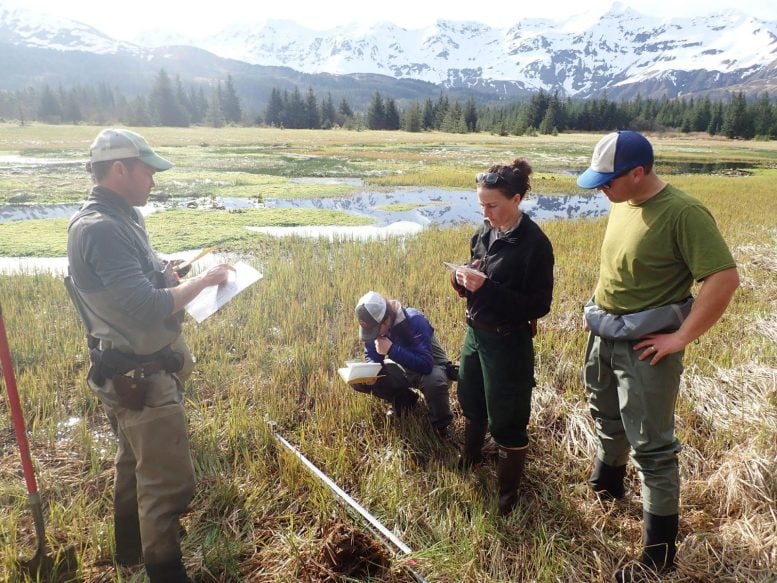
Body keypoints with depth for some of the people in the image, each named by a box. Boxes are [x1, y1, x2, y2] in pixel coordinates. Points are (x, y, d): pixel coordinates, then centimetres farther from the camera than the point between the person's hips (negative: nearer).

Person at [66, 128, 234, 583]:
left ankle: (133, 545, 47)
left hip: (135, 369, 11)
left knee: (136, 460, 26)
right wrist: (203, 281, -18)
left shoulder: (118, 219, 7)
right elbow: (149, 307, -31)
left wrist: (165, 273, 2)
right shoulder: (101, 229, -25)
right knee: (169, 480, 0)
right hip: (138, 375, -11)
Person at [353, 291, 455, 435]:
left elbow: (425, 364, -38)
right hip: (403, 366, 6)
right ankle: (404, 399, 10)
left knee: (434, 382, -41)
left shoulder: (414, 321, -32)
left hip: (431, 367, -5)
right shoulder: (373, 325, -14)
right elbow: (372, 357, -2)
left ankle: (441, 425, -10)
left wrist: (392, 350, -41)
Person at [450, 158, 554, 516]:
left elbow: (538, 306, -20)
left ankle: (508, 495, 29)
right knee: (471, 402, 25)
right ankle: (469, 460, 52)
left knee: (506, 420, 7)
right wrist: (461, 277, -14)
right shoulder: (485, 232, 1)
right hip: (475, 332, 7)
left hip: (508, 343, -7)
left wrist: (487, 286, -28)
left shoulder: (535, 244, -19)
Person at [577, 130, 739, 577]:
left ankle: (659, 552, 19)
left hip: (644, 347, -8)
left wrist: (681, 338, -22)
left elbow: (725, 279, -27)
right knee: (608, 420, 27)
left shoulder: (683, 213, -23)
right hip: (604, 338, 8)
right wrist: (601, 315, 12)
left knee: (652, 448, 3)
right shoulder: (622, 203, 1)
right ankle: (607, 484, 54)